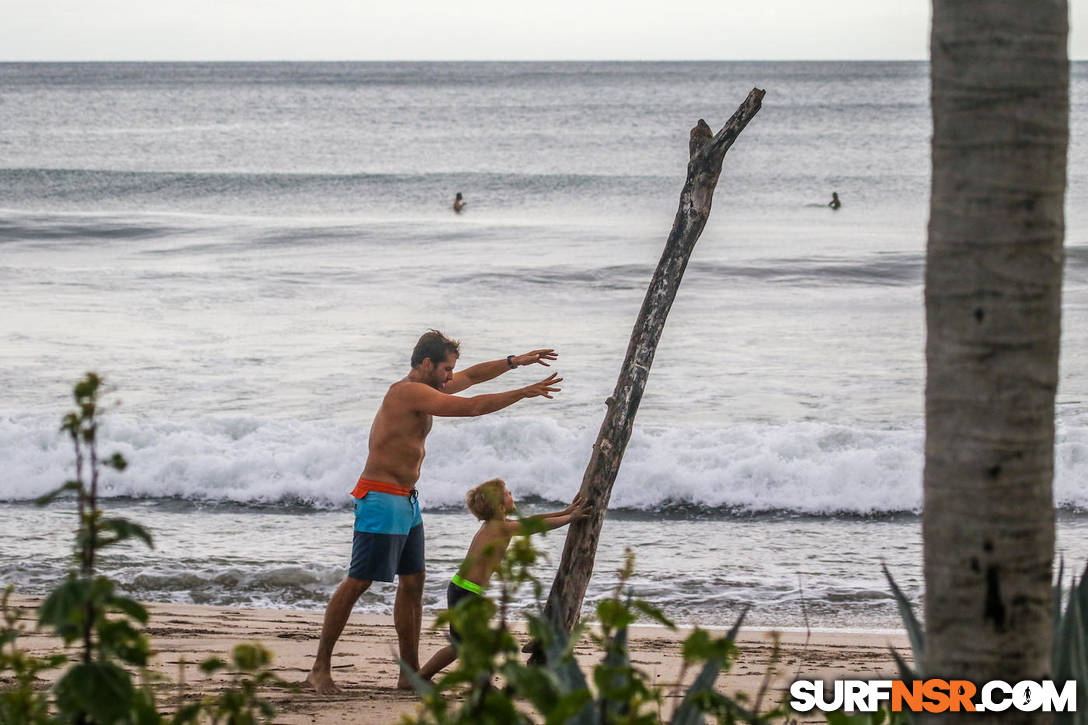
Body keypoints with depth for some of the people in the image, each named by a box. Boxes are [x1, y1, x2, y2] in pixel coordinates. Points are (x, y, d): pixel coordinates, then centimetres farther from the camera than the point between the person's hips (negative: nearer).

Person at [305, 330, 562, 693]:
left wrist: (515, 361, 20)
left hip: (405, 501, 10)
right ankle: (320, 669, -5)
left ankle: (411, 673, 13)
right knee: (357, 582, -8)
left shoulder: (421, 390, 13)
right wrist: (523, 393, -15)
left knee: (413, 582, 9)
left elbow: (471, 376, 26)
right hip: (381, 498, -10)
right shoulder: (408, 392, -16)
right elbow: (470, 406, -21)